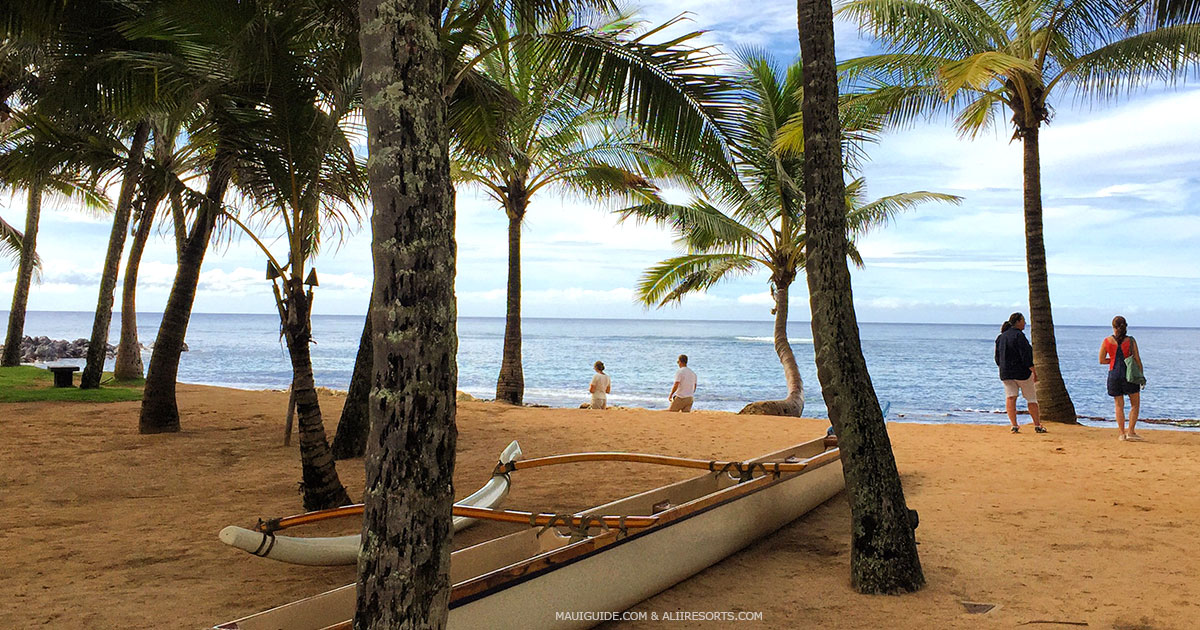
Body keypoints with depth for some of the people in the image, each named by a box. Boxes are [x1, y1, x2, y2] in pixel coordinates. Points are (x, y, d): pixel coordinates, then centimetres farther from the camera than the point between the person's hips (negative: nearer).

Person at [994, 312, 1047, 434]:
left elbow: (997, 358, 13)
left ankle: (1014, 425, -13)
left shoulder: (1001, 337, 9)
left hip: (1005, 373, 5)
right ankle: (1037, 425, 15)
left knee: (1010, 398, -2)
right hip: (1022, 372, -5)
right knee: (1031, 398, 8)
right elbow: (1026, 356, -19)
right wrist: (1034, 371, -15)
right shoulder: (1019, 335, -14)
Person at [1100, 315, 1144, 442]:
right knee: (1135, 404, 11)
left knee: (1119, 406, 10)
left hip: (1114, 374, 2)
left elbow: (1102, 360, 2)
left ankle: (1122, 433, 8)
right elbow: (1137, 359, -3)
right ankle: (1131, 432, 4)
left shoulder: (1107, 341, -2)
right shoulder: (1131, 341, -6)